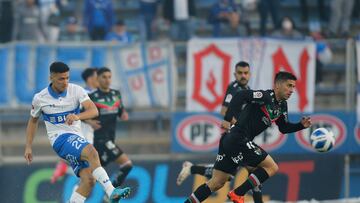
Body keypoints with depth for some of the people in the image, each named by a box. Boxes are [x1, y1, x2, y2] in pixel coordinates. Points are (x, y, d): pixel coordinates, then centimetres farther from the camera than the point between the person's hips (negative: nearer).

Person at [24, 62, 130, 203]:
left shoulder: (76, 91, -3)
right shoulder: (40, 99, -2)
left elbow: (94, 111, -16)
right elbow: (33, 121, 16)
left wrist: (77, 116, -36)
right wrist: (28, 147, 12)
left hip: (76, 138, 4)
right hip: (59, 138, -4)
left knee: (89, 180, -13)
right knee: (91, 152, -31)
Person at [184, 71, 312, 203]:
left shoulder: (282, 105, 15)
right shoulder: (266, 97, -13)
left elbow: (284, 128, 26)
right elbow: (241, 95, -24)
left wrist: (301, 125, 10)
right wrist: (228, 119, -30)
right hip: (238, 141, -9)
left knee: (217, 183, 9)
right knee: (272, 167, -6)